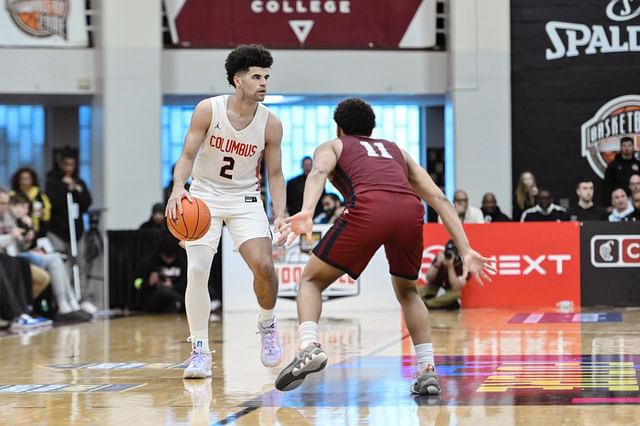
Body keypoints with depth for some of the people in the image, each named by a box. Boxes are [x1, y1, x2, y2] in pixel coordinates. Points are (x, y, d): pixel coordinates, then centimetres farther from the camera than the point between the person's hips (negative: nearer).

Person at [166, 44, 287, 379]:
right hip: (204, 195, -1)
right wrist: (178, 188, -31)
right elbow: (187, 155, -12)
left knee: (264, 265, -17)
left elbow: (275, 174, 0)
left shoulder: (270, 124, -9)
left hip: (245, 198, 1)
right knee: (196, 270, -13)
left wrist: (280, 215, -12)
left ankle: (267, 325, 14)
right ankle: (200, 351, -1)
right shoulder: (208, 110, -15)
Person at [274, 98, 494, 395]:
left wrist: (306, 211, -15)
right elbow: (438, 198, 27)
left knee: (311, 281, 16)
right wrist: (465, 251, 21)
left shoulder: (332, 146, 30)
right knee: (407, 292, 29)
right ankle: (428, 370, 15)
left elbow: (318, 172, 3)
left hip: (368, 209, -3)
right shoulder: (396, 150, 39)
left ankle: (309, 347, -10)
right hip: (410, 211, 3)